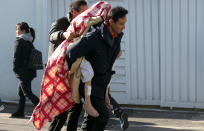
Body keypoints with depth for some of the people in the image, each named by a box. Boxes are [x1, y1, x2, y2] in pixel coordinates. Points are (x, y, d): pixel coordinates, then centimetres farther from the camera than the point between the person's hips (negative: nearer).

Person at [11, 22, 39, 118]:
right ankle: (20, 112, 23)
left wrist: (15, 69, -4)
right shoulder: (29, 42, 14)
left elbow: (16, 57, -15)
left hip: (23, 72, -9)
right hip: (30, 71, 9)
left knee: (27, 93, -7)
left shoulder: (19, 41, -10)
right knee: (21, 92, 17)